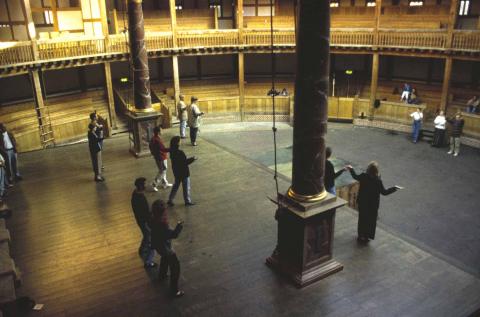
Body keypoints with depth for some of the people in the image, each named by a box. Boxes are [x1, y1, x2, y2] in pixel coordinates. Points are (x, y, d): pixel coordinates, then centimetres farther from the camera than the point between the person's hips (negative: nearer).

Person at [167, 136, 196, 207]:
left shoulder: (172, 151, -2)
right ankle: (187, 201, 24)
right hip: (183, 172, -8)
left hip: (176, 172, 8)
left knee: (175, 186, 22)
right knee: (186, 187, 10)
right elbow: (184, 162, -22)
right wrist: (192, 159, -11)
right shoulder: (180, 153, -28)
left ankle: (170, 200, 26)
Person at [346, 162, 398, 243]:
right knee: (370, 219, 14)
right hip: (373, 204, -4)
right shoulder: (378, 181, -25)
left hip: (362, 202, 4)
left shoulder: (363, 176, -15)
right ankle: (366, 236, 25)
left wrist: (351, 169, 25)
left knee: (362, 218, 20)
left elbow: (355, 176, 7)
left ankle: (361, 235, 34)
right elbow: (384, 192, -15)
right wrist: (394, 188, -4)